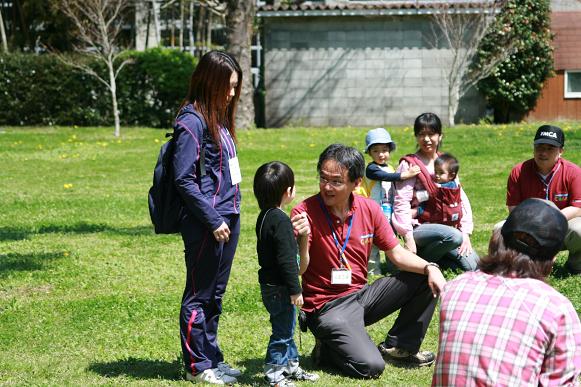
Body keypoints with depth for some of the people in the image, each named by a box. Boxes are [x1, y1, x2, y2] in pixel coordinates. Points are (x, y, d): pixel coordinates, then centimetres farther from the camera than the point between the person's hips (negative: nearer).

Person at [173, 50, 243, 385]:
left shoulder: (219, 118, 13)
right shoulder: (193, 121, -15)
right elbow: (185, 179, -18)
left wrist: (230, 218, 13)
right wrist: (213, 220, -17)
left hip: (227, 219, 9)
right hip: (204, 223, -9)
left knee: (215, 294, 16)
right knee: (200, 295, 2)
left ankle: (212, 357, 25)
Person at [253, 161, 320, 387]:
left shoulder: (264, 217, 8)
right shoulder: (281, 221, -22)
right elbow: (286, 260, -23)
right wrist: (295, 290, -19)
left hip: (269, 283, 10)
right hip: (279, 288, -10)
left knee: (286, 327, 21)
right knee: (282, 330, -1)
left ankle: (291, 366, 33)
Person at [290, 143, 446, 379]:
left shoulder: (369, 209, -1)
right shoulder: (305, 213, -15)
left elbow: (397, 254, 6)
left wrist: (430, 268, -11)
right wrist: (302, 239, -37)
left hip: (361, 295, 6)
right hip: (327, 307, -6)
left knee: (426, 280, -1)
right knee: (370, 366, -25)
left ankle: (397, 347, 10)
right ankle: (329, 349, 6)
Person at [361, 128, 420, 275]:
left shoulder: (390, 168, 14)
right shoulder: (371, 168, -10)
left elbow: (396, 189, 20)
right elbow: (384, 176, -27)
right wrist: (405, 175, -31)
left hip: (390, 212, 7)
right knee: (373, 243, -5)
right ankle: (373, 271, 1)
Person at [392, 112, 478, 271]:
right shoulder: (410, 164, -4)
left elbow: (461, 197, 11)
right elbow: (401, 202, -11)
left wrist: (466, 233, 0)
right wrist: (408, 237, -20)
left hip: (443, 225, 6)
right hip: (419, 227, -6)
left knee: (472, 265, -12)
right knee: (453, 236, -34)